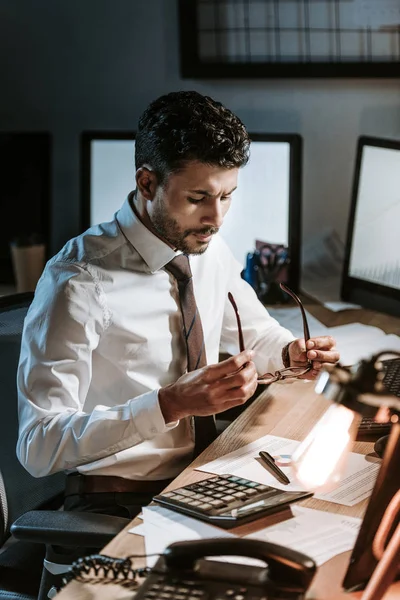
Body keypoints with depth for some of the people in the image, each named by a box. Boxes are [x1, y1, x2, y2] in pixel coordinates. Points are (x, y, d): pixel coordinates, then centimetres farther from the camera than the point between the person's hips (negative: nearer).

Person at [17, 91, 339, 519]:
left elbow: (256, 332, 22)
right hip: (114, 502, -7)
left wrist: (291, 351, -2)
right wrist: (171, 404, -32)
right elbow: (38, 446, -23)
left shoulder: (209, 249, 2)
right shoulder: (79, 282, -19)